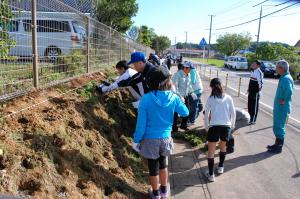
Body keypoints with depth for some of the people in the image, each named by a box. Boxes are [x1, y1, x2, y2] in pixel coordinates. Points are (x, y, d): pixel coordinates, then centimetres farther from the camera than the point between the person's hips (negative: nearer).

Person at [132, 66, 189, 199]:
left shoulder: (146, 99, -20)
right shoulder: (174, 98, -14)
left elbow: (141, 123, -15)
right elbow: (185, 113, 4)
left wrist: (136, 140, -1)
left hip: (150, 139, -2)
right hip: (165, 138, 3)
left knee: (153, 167, 16)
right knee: (163, 164, 26)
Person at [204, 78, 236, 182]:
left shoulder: (210, 98, 0)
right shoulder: (228, 98, 4)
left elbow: (206, 114, 3)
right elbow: (233, 113, 7)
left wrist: (206, 126, 14)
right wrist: (232, 125, 20)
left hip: (214, 126, -3)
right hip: (226, 126, 3)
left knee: (211, 151, 7)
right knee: (223, 146, 27)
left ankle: (211, 174, 7)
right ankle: (221, 167, 40)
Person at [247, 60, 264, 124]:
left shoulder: (259, 73, -17)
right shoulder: (252, 71, 10)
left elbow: (260, 83, -17)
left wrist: (259, 91, -18)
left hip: (256, 92, -8)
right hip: (251, 91, 9)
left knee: (255, 105, 0)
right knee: (249, 104, 15)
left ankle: (253, 120, 9)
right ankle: (250, 117, 28)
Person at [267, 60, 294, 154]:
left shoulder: (286, 79, -21)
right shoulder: (284, 77, 11)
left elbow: (289, 91, -38)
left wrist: (284, 101, -25)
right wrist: (282, 100, 13)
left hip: (282, 108, -10)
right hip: (279, 107, 10)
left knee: (279, 127, 0)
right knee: (277, 126, 19)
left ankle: (278, 147, 11)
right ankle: (277, 144, 31)